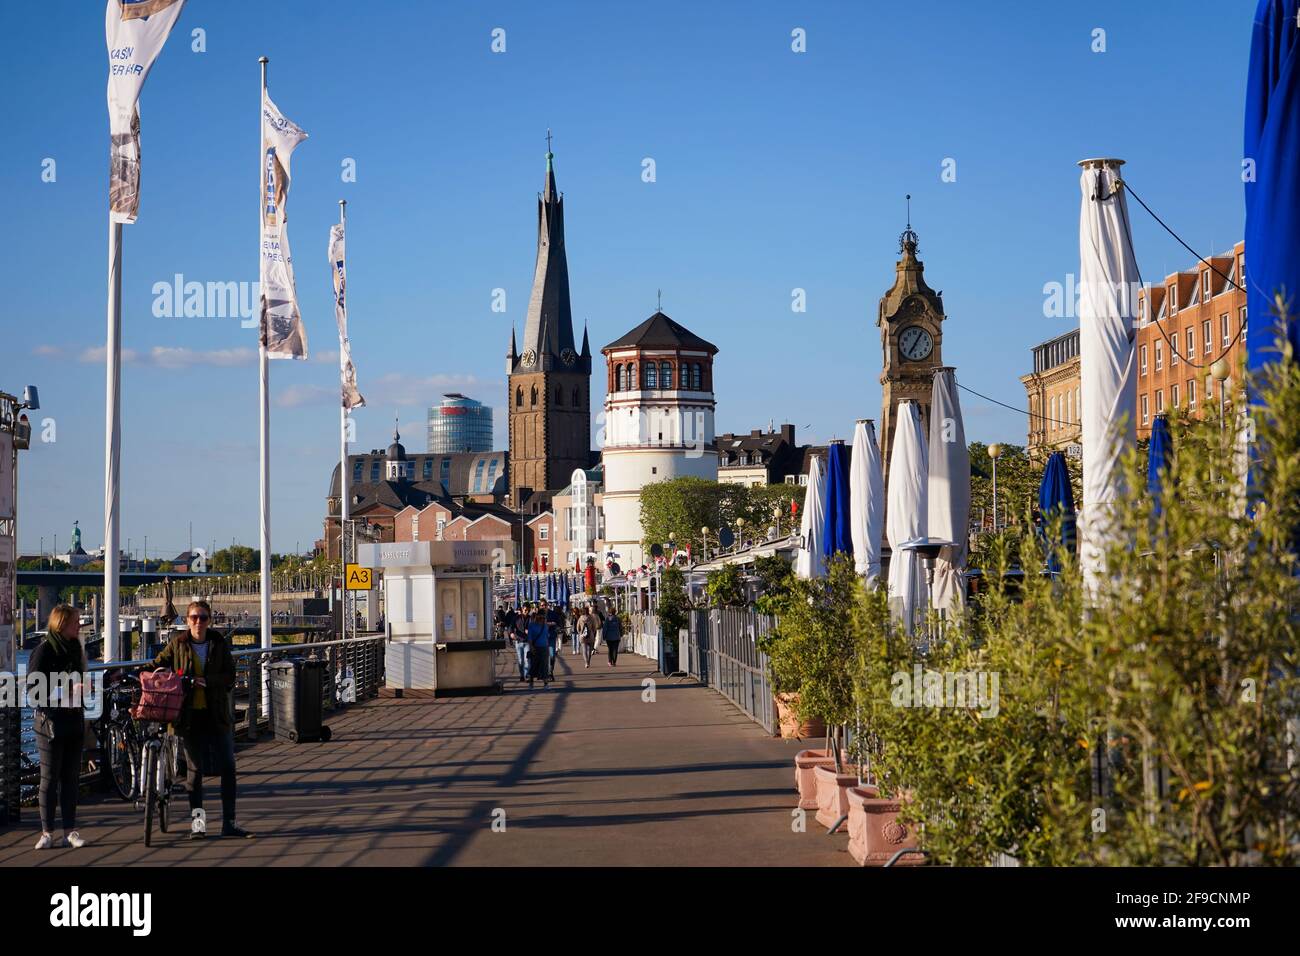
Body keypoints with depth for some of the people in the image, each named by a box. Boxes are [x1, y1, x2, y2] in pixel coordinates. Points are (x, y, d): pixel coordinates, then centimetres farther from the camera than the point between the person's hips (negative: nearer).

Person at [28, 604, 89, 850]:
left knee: (71, 777, 6)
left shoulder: (75, 649, 13)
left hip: (74, 721, 6)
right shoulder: (44, 650, -9)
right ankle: (47, 832, 3)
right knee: (50, 778, -2)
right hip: (51, 721, -6)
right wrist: (68, 690, -22)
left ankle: (70, 830, 10)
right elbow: (34, 689, -14)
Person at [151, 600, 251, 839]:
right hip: (189, 715, -1)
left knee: (228, 766, 1)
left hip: (216, 714, 1)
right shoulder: (177, 644, 1)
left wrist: (206, 681, -18)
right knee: (194, 769, 5)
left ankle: (229, 822, 8)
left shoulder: (219, 644, 2)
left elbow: (229, 677, -3)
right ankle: (197, 821, 12)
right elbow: (158, 665, 8)